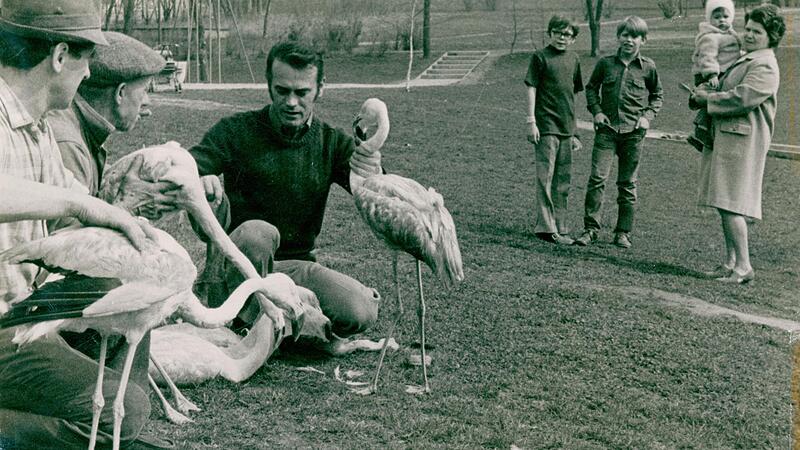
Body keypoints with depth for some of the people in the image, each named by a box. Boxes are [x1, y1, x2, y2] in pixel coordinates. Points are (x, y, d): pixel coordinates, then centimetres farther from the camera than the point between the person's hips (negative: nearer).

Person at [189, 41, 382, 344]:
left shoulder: (332, 143, 5)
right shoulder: (237, 131, -3)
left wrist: (375, 177, -31)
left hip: (295, 267, 3)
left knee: (362, 313, -23)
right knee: (258, 232, -37)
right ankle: (241, 327, -18)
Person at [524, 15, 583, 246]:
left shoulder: (573, 60, 13)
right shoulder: (540, 57, -3)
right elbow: (531, 89, -5)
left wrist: (574, 131, 18)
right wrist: (531, 122, -12)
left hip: (566, 128, 6)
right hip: (546, 126, -6)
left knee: (563, 181, 10)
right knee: (545, 178, -6)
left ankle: (560, 228, 18)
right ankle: (546, 227, -3)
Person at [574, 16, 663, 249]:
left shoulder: (648, 67, 3)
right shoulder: (606, 63, 3)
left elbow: (657, 95, 15)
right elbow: (591, 87, 17)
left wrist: (648, 116, 1)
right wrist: (596, 111, 3)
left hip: (633, 132, 0)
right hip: (607, 128, 0)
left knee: (628, 184, 7)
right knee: (597, 177, -10)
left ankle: (623, 232, 15)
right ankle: (591, 228, -1)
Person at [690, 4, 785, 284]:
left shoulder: (765, 68, -12)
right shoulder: (745, 60, 20)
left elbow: (741, 98, -22)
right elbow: (725, 90, 30)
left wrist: (707, 98, -9)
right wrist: (703, 93, 9)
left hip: (741, 142, -10)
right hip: (724, 138, 10)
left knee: (730, 204, -12)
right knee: (724, 203, 12)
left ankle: (743, 266, -7)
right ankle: (730, 262, 19)